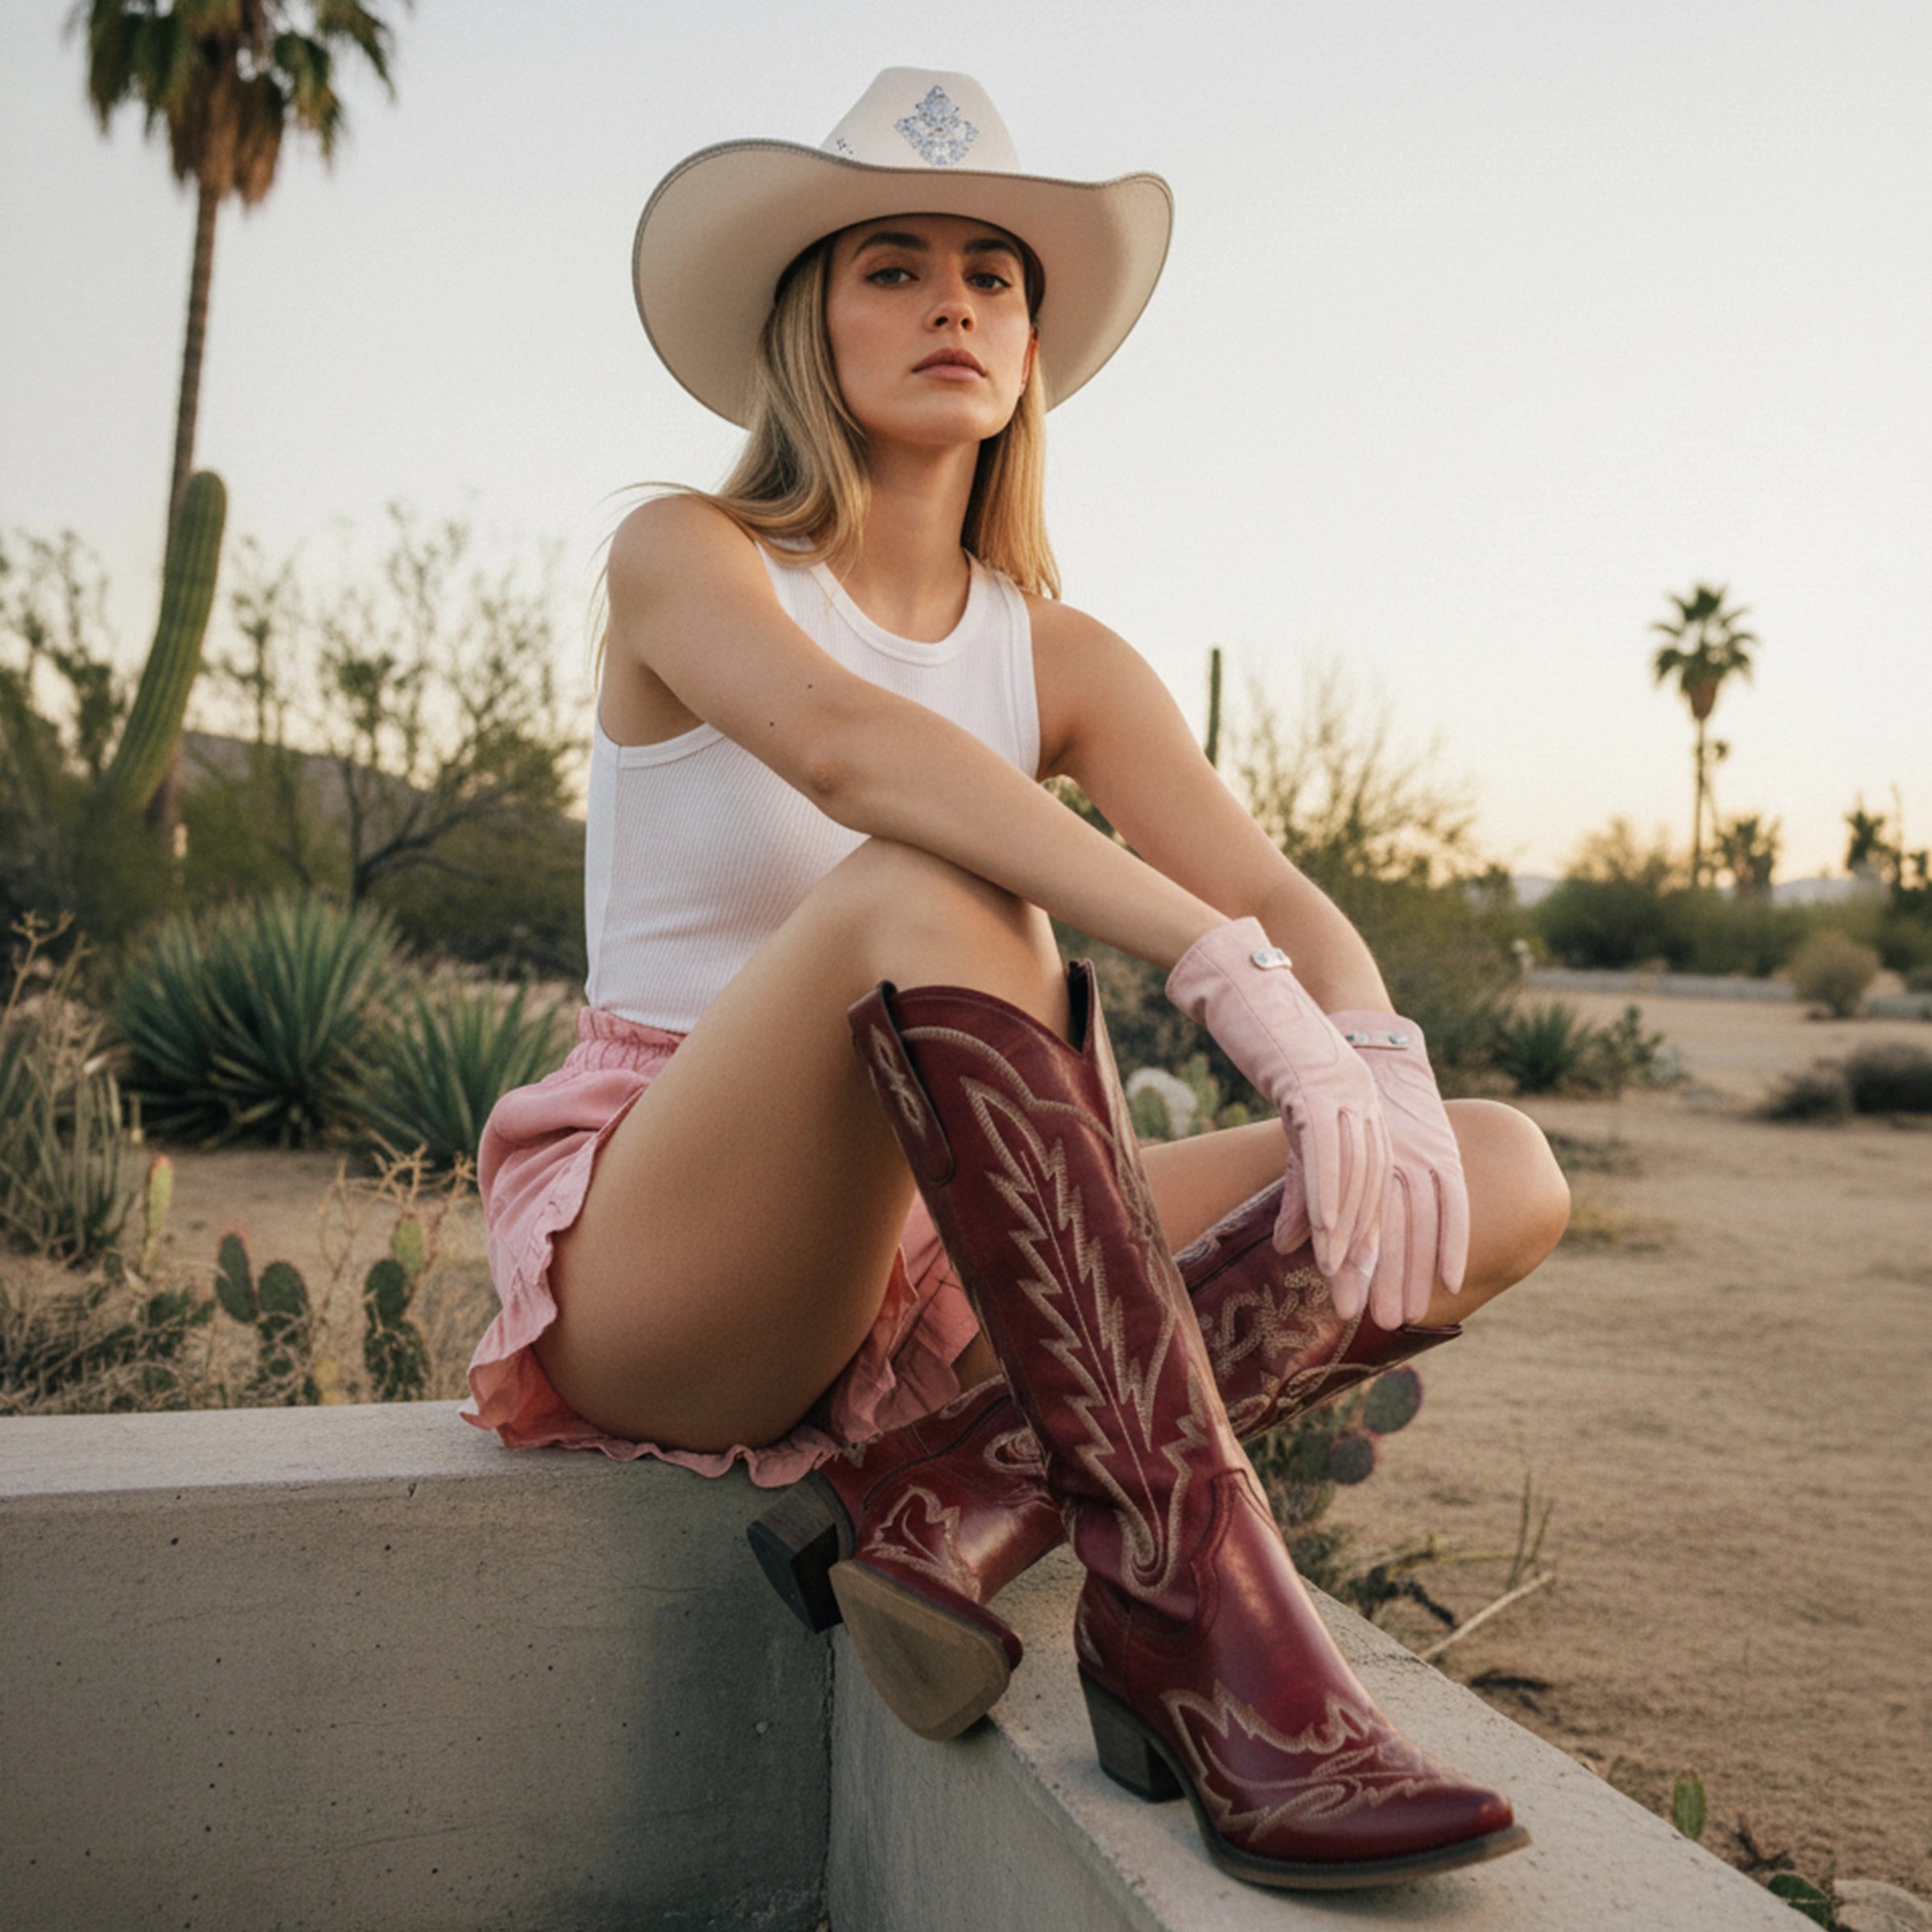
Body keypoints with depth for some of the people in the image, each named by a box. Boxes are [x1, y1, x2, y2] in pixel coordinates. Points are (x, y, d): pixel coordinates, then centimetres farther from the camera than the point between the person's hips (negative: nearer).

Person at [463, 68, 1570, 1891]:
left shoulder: (1063, 659, 10)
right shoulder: (684, 557, -3)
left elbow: (1278, 895, -6)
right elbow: (842, 746, -26)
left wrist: (1376, 1064, -30)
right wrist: (1225, 968, -38)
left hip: (935, 1260, 5)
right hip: (651, 1269, -4)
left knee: (1505, 1177, -10)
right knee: (926, 893, -36)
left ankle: (944, 1496, -24)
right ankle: (1204, 1637, -39)